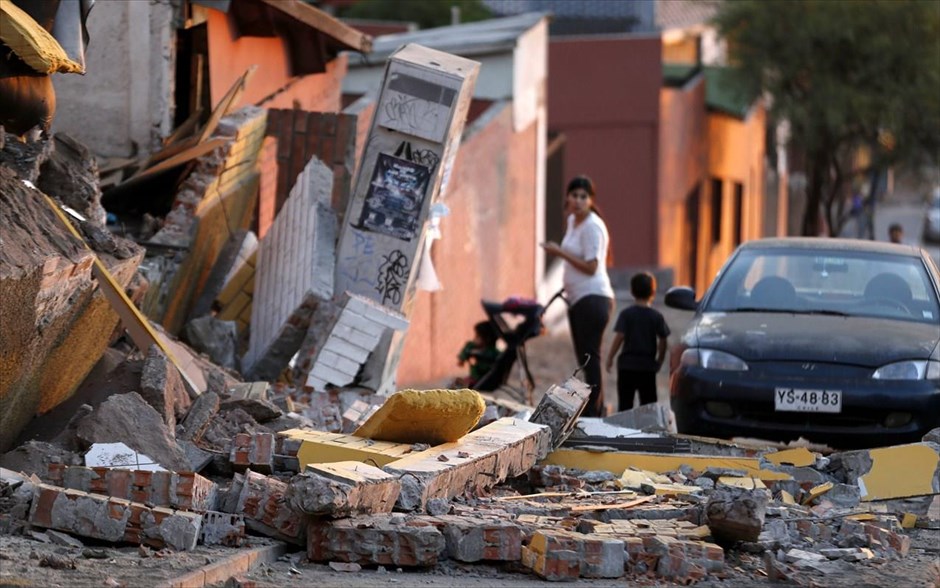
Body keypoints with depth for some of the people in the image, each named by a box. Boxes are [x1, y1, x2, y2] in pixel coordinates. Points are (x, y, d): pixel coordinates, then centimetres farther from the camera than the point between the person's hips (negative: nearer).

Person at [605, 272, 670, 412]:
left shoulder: (626, 314, -6)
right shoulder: (657, 316, -1)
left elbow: (619, 336, -11)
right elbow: (663, 341, 1)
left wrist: (610, 357, -3)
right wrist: (659, 360, 14)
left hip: (627, 364, -1)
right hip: (648, 365, 1)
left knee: (625, 402, 2)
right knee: (648, 402, 7)